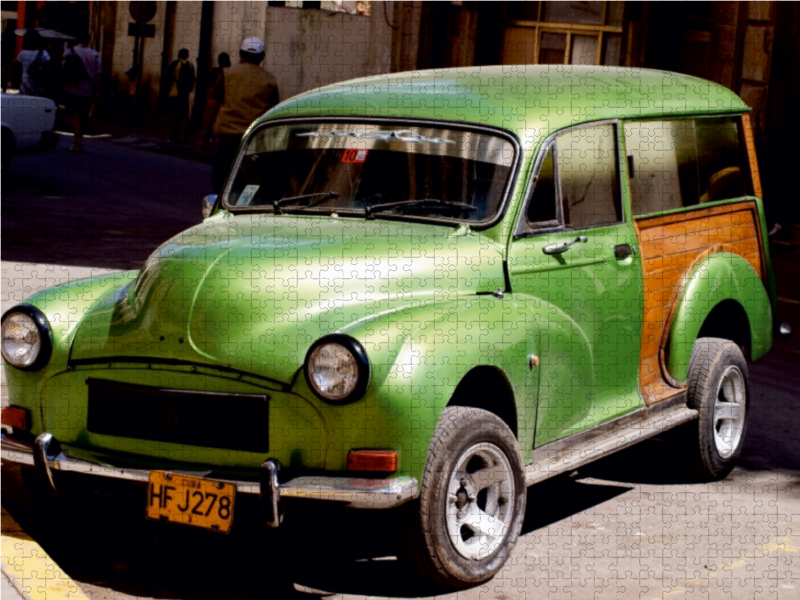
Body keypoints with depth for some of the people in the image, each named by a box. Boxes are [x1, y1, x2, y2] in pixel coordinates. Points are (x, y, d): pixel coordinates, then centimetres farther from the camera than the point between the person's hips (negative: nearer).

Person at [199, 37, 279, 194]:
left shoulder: (227, 74, 1)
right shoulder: (270, 81, 5)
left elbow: (211, 106, -1)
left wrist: (205, 137, 5)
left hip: (228, 139, -2)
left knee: (220, 181, 5)